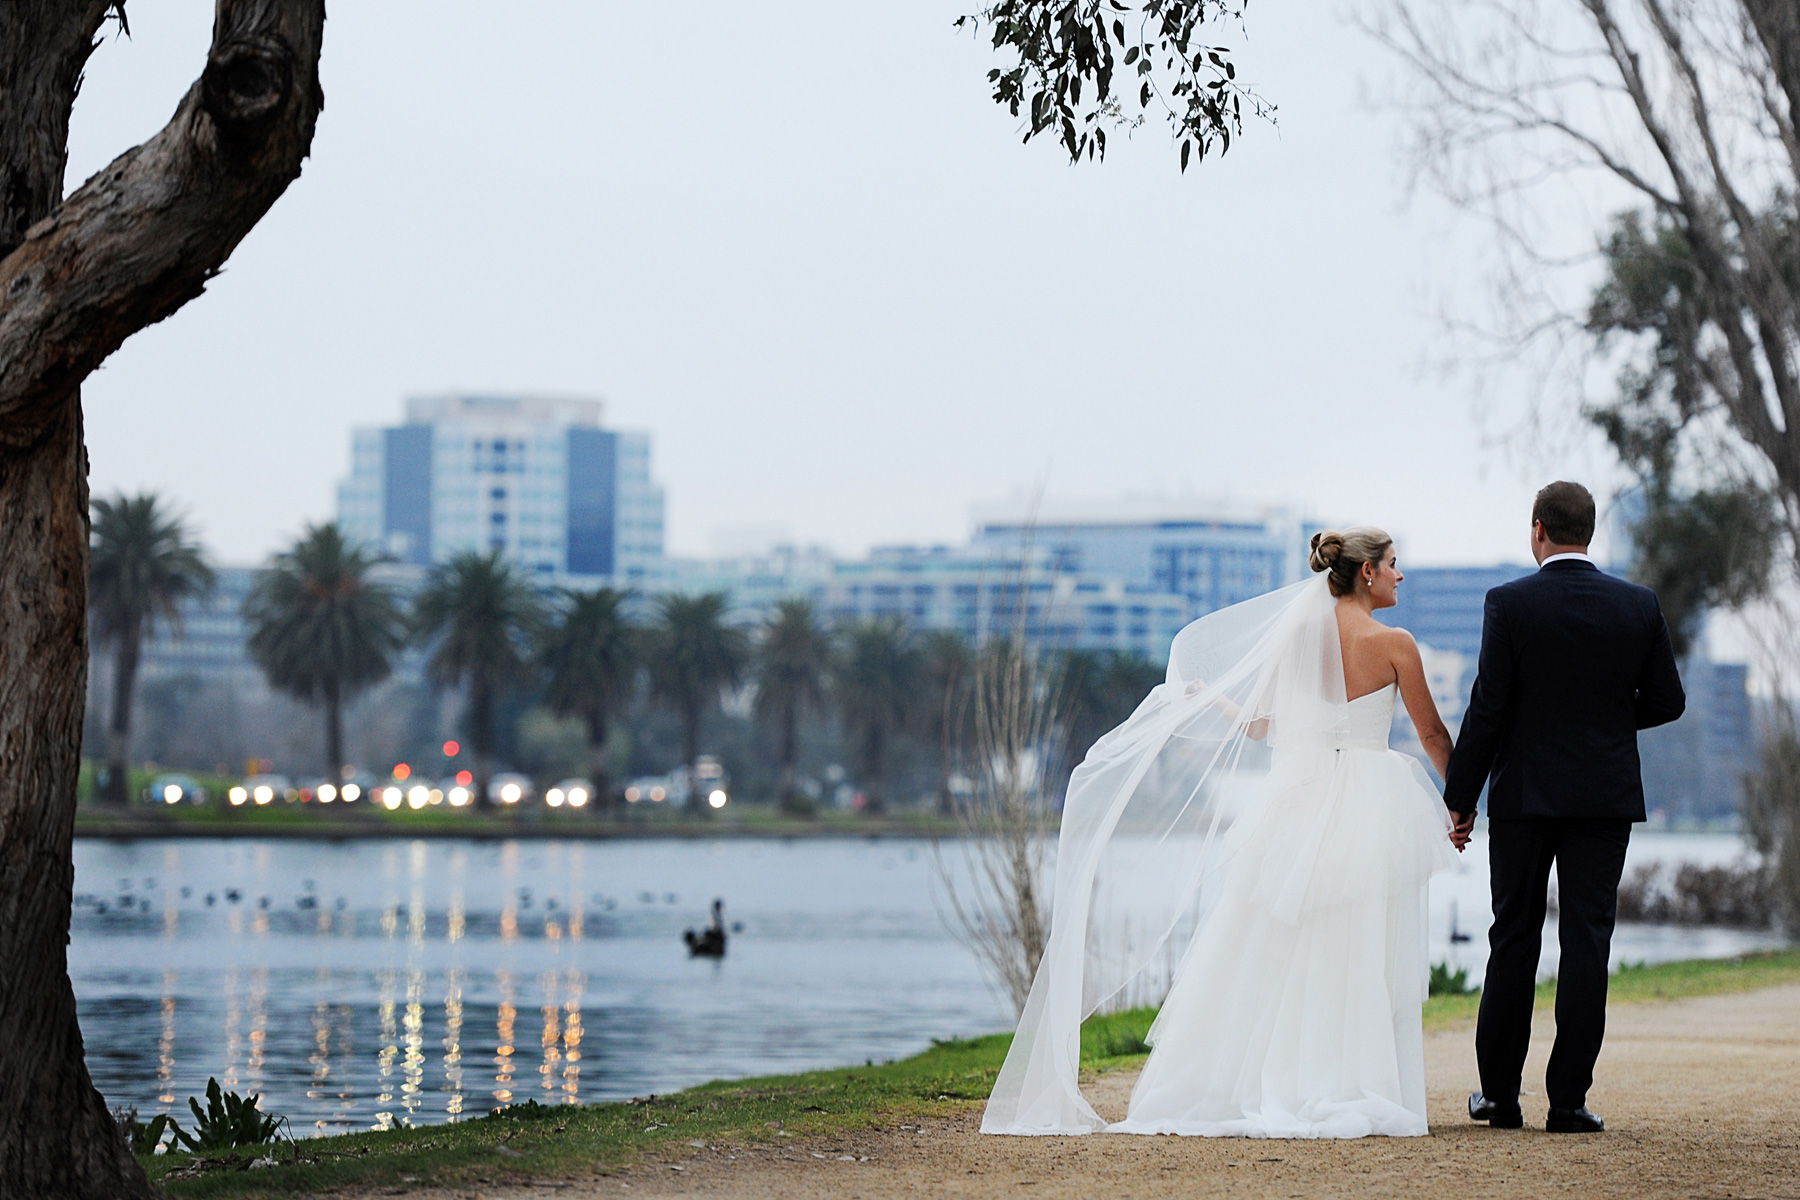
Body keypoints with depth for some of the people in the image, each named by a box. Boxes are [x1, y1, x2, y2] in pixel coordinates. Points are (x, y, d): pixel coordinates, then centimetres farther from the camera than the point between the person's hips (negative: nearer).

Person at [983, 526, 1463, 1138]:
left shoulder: (1296, 637, 5)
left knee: (1268, 952, 7)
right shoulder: (1393, 644, -5)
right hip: (1370, 806, -4)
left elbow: (1259, 725, 11)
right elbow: (1433, 734, 1)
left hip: (1298, 805, 4)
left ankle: (1249, 1087, 8)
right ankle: (1352, 1096, -3)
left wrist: (1207, 698, 28)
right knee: (1361, 961, -1)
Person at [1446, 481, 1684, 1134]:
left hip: (1524, 793, -1)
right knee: (1586, 941, 2)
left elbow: (1488, 708, -9)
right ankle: (1569, 1099, 0)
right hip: (1606, 794, 1)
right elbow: (1668, 701, 4)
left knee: (1514, 939, 9)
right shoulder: (1639, 605, 0)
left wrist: (1461, 796, -2)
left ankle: (1499, 1092, 14)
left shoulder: (1509, 604, -8)